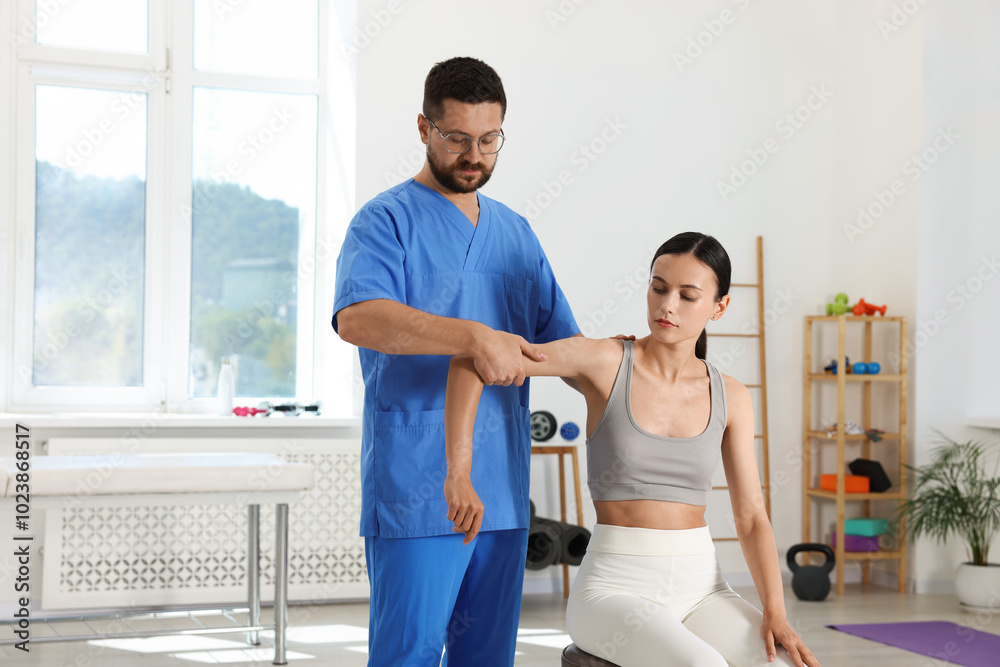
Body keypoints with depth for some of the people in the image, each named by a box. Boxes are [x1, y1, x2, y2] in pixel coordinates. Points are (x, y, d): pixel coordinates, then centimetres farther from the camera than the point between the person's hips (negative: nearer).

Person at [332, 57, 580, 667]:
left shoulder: (516, 232, 17)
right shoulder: (387, 221, -4)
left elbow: (560, 338, 21)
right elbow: (356, 318, -24)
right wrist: (474, 336, -34)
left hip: (503, 491, 7)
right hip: (415, 491, -6)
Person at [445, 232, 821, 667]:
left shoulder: (729, 398, 6)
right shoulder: (605, 362, -6)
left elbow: (751, 517, 4)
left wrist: (775, 614, -11)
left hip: (700, 592, 4)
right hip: (614, 590, -4)